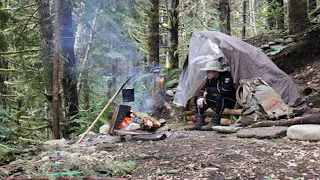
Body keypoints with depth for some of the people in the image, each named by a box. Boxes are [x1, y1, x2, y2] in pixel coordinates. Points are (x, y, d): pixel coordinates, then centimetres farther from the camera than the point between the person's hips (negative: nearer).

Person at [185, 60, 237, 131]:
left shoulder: (226, 77, -21)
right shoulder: (210, 79, 0)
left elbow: (224, 90, -35)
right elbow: (202, 90, 3)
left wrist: (208, 90, -24)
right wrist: (200, 97, -22)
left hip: (231, 102, -7)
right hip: (218, 101, 7)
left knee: (220, 96, -39)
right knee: (197, 98, -3)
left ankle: (215, 123, -29)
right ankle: (199, 123, -10)